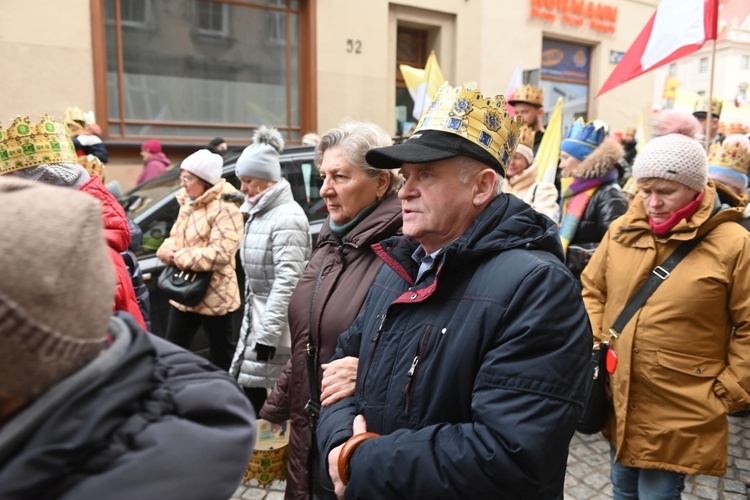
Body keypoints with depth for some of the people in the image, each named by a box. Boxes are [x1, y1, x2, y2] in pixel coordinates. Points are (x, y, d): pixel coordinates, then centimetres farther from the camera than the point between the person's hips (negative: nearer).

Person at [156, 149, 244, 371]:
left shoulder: (225, 209, -19)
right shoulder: (188, 204, 10)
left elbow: (220, 254, -28)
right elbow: (175, 236, 16)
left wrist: (178, 257, -21)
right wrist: (166, 248, -9)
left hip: (213, 296, -9)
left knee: (222, 361, 7)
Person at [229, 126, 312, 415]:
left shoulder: (288, 217, -17)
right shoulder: (259, 213, 13)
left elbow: (287, 281, -23)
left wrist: (267, 335, -23)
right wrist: (254, 325, 18)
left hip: (276, 327, -9)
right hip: (257, 318, 9)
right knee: (247, 400, 15)